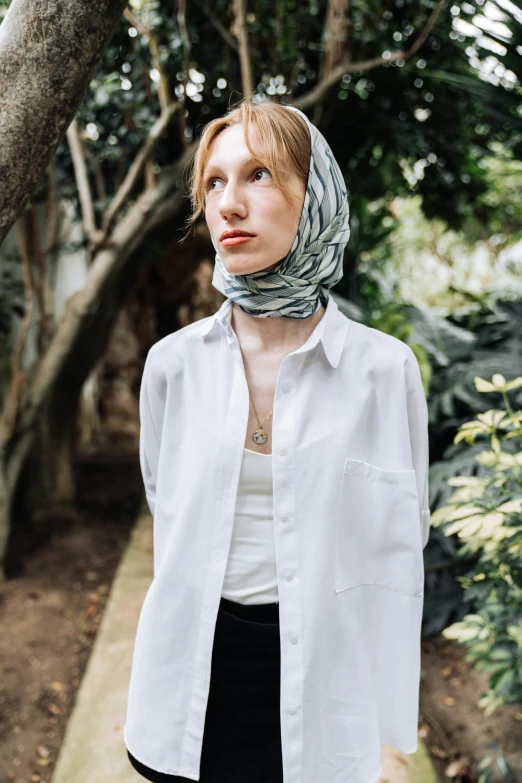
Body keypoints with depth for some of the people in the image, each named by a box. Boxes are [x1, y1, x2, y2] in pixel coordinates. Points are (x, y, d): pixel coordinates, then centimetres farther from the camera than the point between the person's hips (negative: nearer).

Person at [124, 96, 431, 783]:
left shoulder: (384, 369, -12)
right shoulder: (173, 363, -7)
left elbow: (399, 543, -1)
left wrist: (386, 722, 2)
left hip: (321, 676, -1)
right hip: (194, 680, 2)